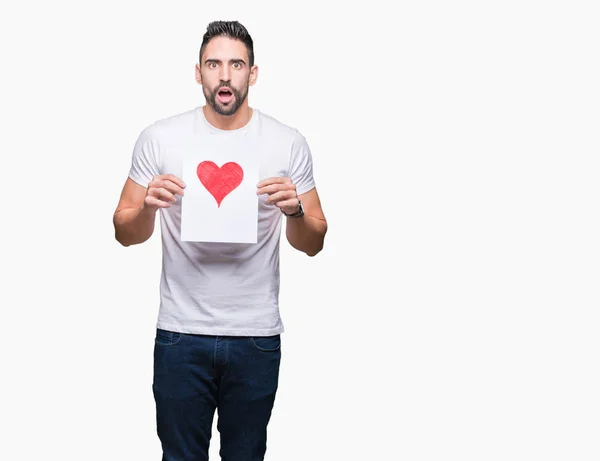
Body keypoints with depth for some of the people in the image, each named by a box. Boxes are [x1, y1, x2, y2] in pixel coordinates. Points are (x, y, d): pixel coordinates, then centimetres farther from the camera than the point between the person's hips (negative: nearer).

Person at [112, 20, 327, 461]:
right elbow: (125, 234, 2)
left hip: (256, 336, 1)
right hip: (181, 332, 0)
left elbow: (313, 244, 2)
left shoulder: (289, 143, -2)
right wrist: (148, 207, -19)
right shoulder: (159, 138, -2)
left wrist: (294, 210, -19)